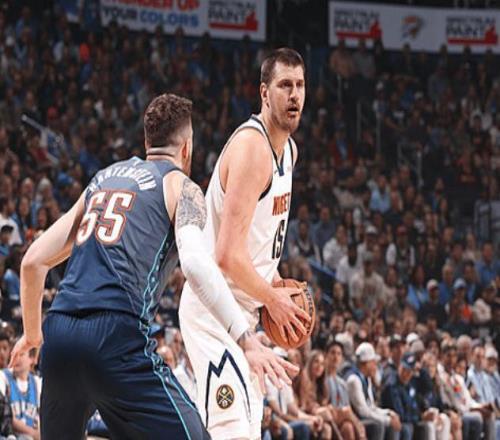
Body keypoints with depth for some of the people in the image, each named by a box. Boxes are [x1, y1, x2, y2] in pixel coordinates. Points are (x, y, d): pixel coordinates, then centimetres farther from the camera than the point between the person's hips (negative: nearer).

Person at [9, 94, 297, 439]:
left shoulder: (102, 180, 26)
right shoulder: (180, 186, 9)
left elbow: (34, 261, 25)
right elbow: (195, 262, -12)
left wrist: (33, 334, 40)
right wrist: (248, 342, -14)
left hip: (59, 333, 7)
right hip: (117, 333, -6)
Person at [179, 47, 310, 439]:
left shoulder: (289, 149, 11)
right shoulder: (251, 147, -21)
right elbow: (227, 255, -26)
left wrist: (274, 282, 11)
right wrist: (272, 299, -13)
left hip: (242, 310, 10)